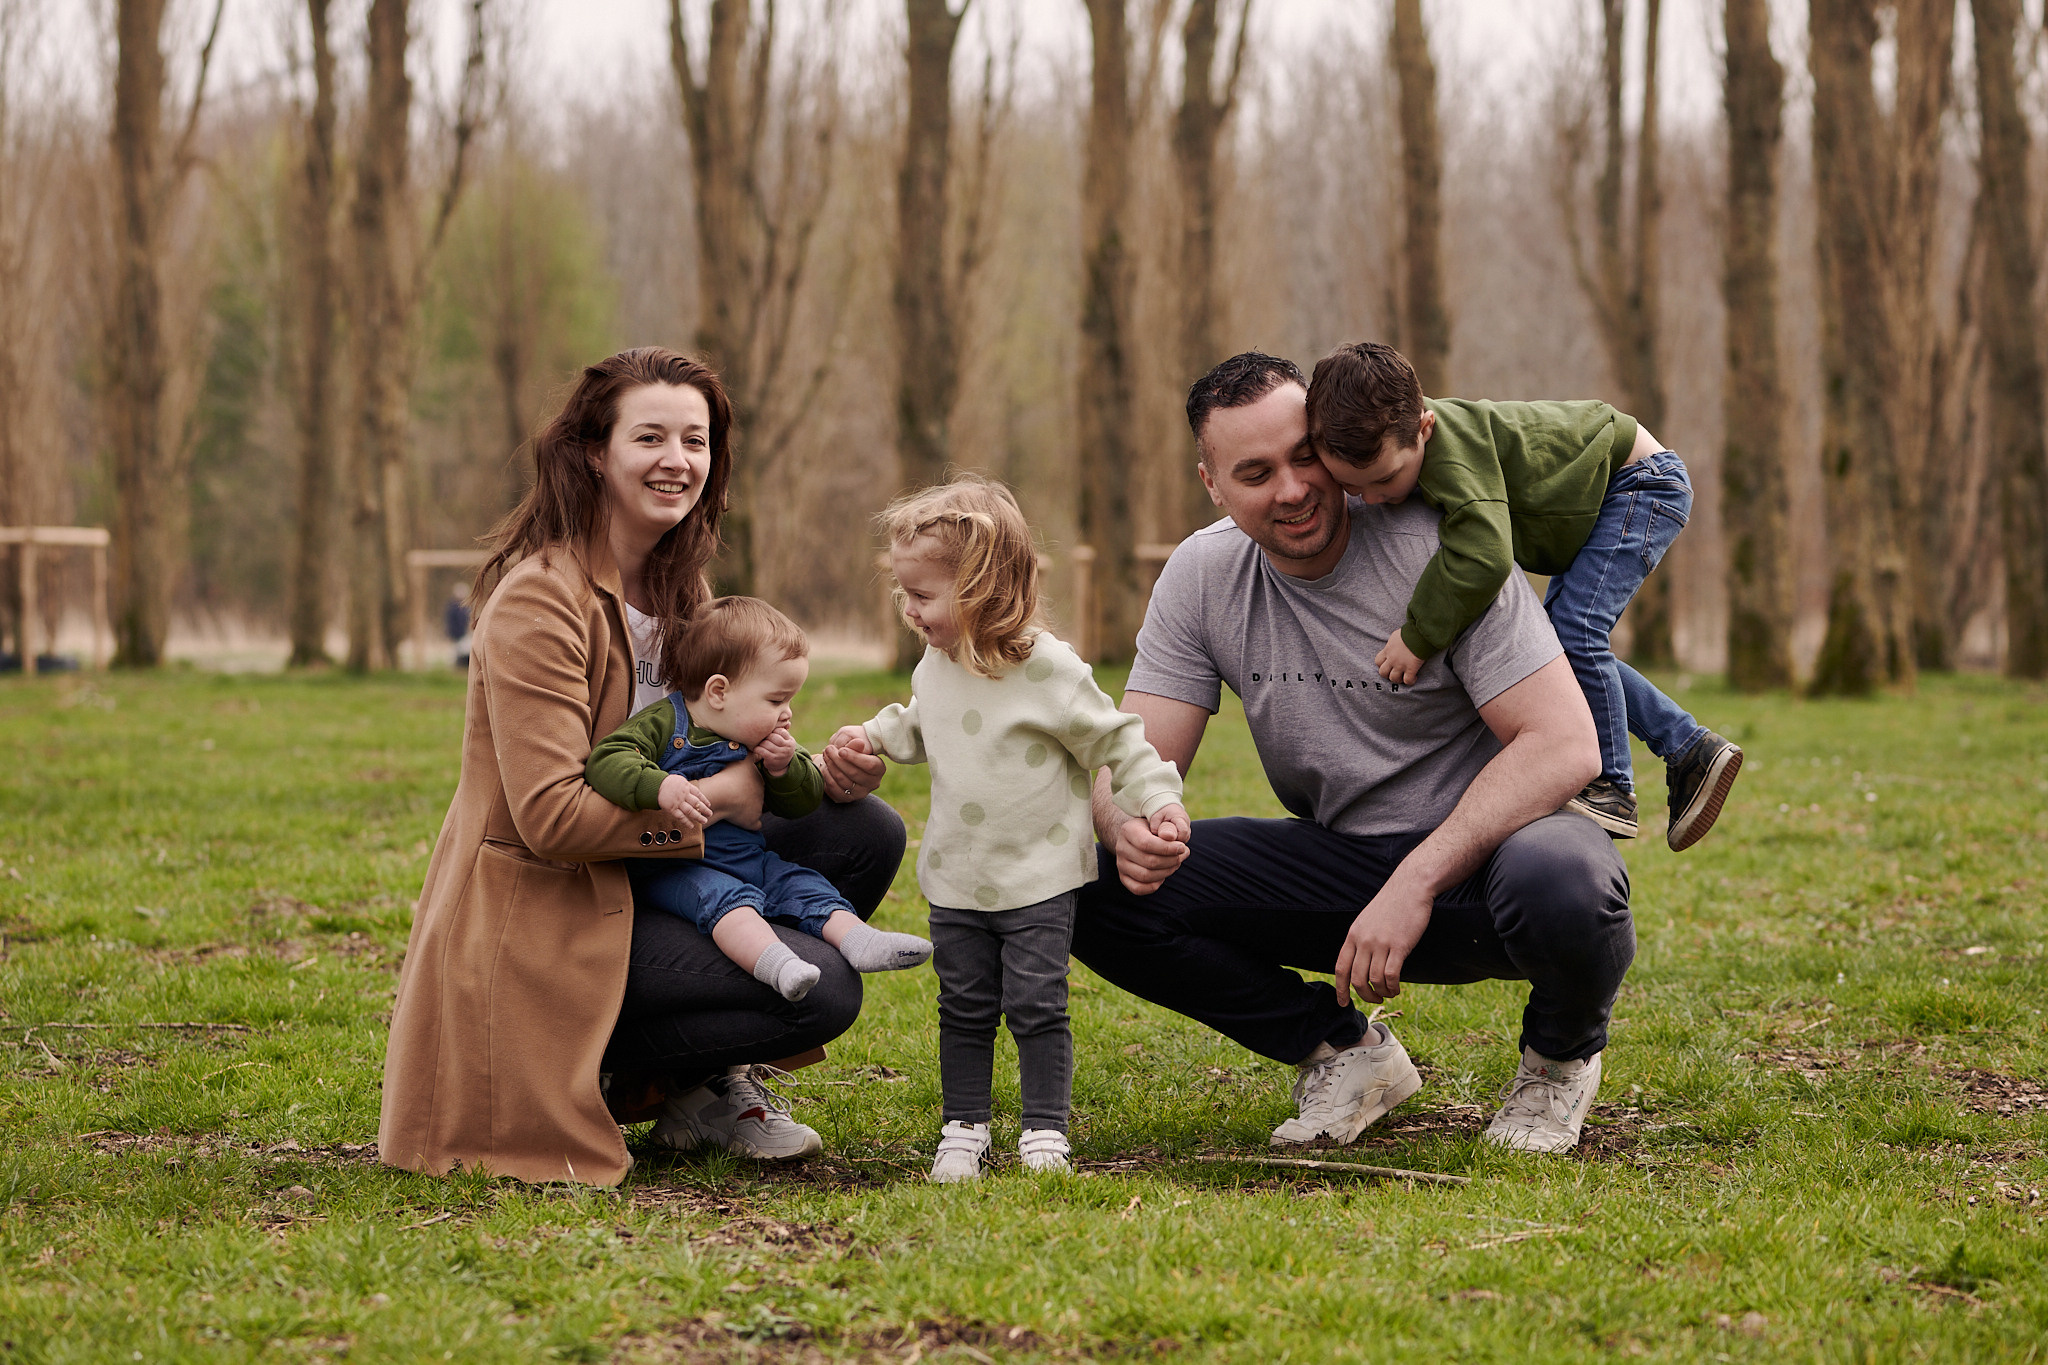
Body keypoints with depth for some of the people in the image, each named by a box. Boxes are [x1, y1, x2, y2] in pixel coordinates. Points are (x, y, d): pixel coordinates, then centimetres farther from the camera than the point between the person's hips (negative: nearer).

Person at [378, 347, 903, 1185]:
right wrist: (713, 799, -19)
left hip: (639, 885, 9)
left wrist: (819, 774, -7)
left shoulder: (675, 584, 9)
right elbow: (549, 816, -25)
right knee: (823, 991, -20)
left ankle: (715, 1078, 7)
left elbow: (724, 748, 15)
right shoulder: (538, 599, -20)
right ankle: (596, 1079, -1)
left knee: (865, 833, -3)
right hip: (542, 919, -9)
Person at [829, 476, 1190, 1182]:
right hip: (956, 880, 5)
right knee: (964, 1010, 10)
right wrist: (876, 736, 8)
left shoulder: (1047, 669, -16)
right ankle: (963, 1128, 20)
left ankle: (1045, 1130, 7)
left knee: (1035, 1007, -3)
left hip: (1039, 878, -5)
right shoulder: (935, 667, 4)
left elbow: (1113, 740, -8)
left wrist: (1158, 800, -16)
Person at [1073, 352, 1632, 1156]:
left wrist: (1416, 883, -31)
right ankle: (1345, 1052, 3)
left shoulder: (1438, 548, -17)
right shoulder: (1200, 577, -3)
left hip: (1475, 849, -4)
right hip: (1337, 862, 4)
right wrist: (1127, 824, -32)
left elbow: (1566, 745, -23)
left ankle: (1561, 1056, -2)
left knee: (1561, 882, -41)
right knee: (1094, 886, -15)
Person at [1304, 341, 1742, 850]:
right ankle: (1692, 750, 18)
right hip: (1593, 494, 10)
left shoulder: (1450, 444, -41)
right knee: (1559, 641, 9)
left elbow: (1484, 556, -54)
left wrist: (1419, 637, -44)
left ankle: (1611, 787, -7)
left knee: (1574, 632, -22)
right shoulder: (1385, 441, -12)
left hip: (1641, 480, -10)